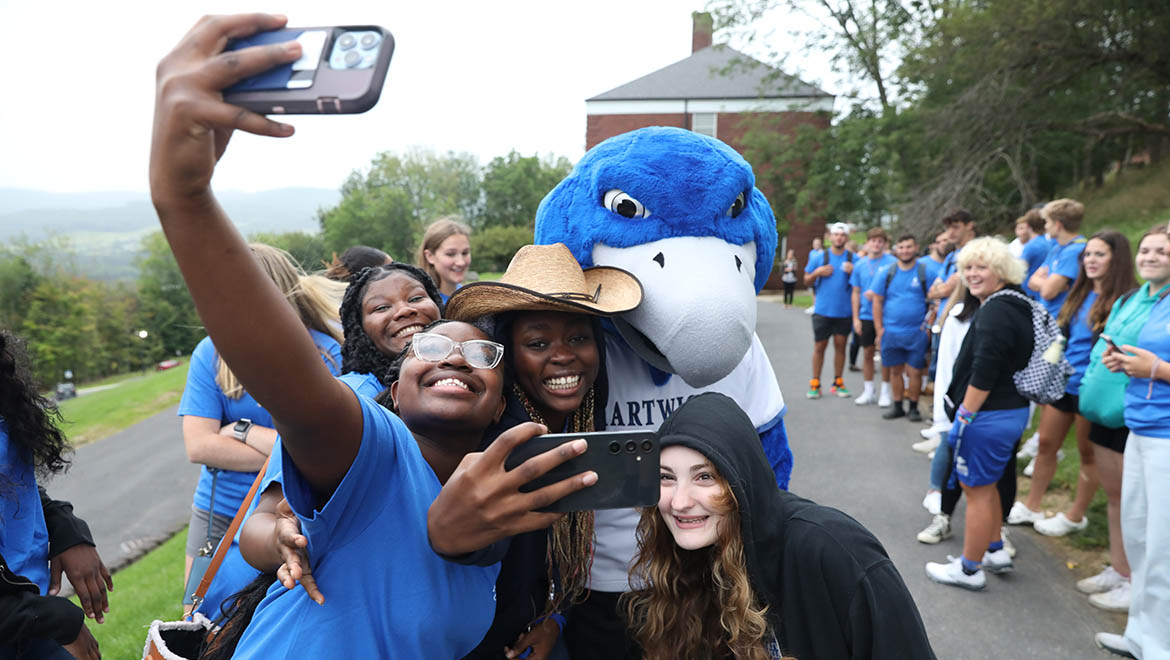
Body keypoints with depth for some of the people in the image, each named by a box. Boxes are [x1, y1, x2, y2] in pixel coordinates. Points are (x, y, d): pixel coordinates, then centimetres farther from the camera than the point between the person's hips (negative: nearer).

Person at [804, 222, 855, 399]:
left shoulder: (853, 259, 3)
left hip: (844, 311, 1)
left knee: (840, 345, 8)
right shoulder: (820, 257, 3)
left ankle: (838, 383, 19)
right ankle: (815, 384, 11)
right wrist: (817, 273, -11)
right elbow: (807, 281, 9)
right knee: (819, 346, 3)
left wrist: (853, 272, -13)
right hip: (823, 310, -1)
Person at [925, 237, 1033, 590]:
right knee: (984, 484, 24)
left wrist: (964, 417, -20)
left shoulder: (995, 312, -20)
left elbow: (983, 373, -25)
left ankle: (969, 569, 13)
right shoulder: (1014, 306, 13)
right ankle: (995, 550, 37)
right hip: (1012, 411, 10)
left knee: (976, 489, 1)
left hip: (990, 415, -10)